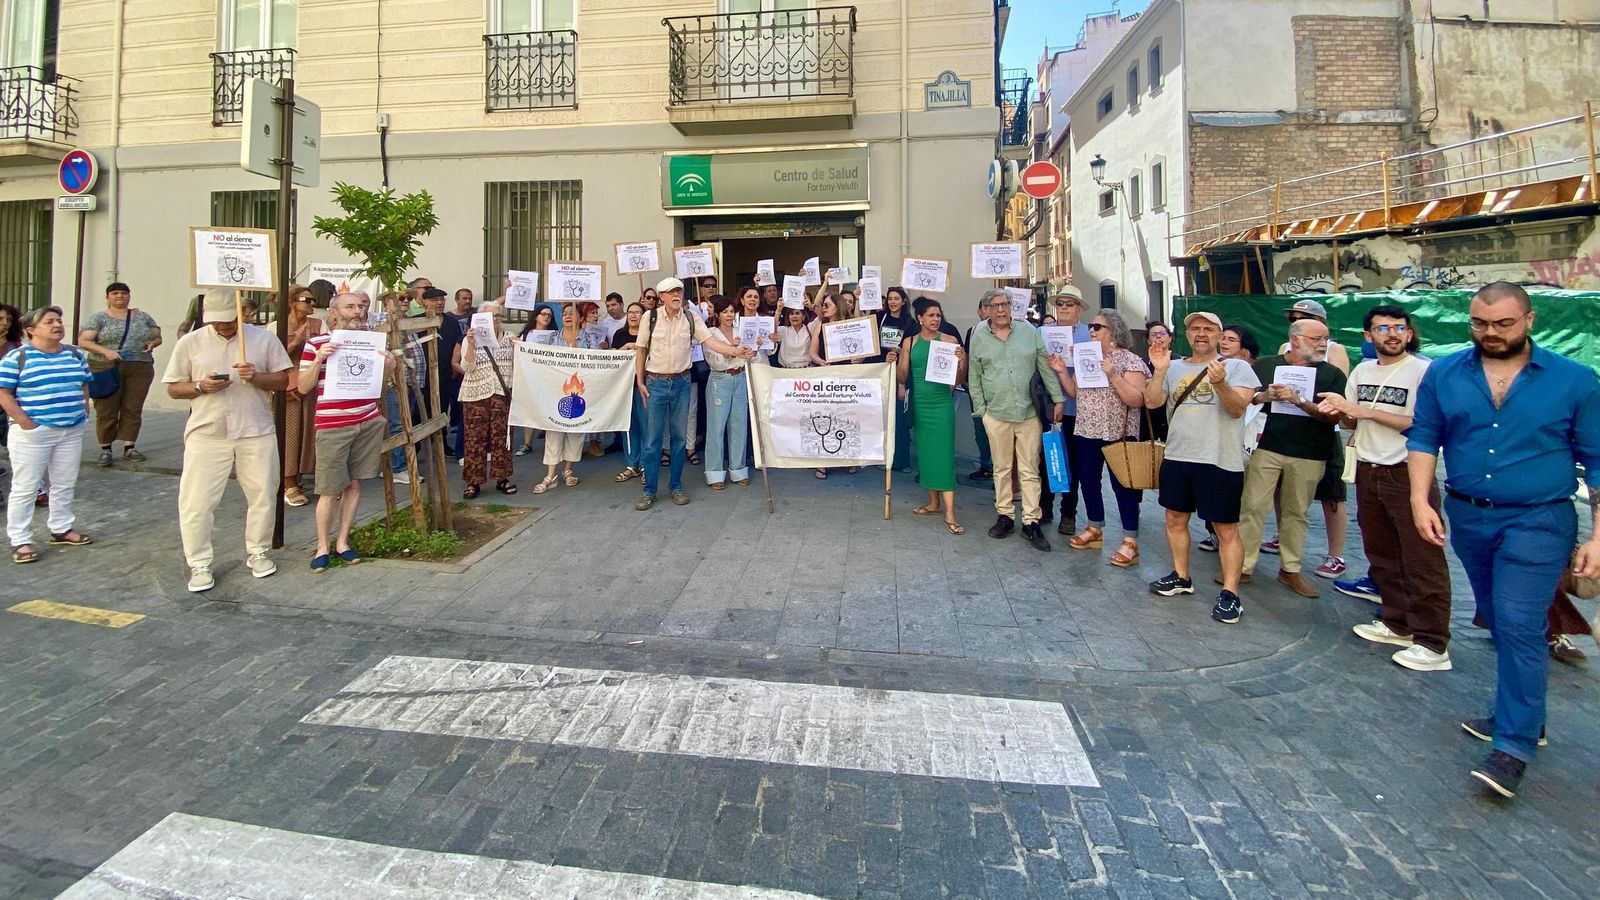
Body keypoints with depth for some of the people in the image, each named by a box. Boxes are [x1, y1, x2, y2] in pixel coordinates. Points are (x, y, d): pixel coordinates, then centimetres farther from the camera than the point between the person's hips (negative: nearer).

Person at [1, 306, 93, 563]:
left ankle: (61, 529, 28)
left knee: (65, 484, 14)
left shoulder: (75, 354, 9)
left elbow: (84, 386, 18)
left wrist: (84, 412, 7)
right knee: (25, 487, 1)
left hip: (72, 431, 6)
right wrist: (24, 422, -15)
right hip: (33, 433, -5)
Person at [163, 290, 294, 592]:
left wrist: (256, 377, -16)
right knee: (197, 502, -1)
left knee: (262, 497, 9)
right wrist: (201, 387, -14)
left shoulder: (264, 338, 2)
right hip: (206, 435, 0)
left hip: (256, 433, 1)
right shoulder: (190, 343, 3)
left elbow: (283, 380, 3)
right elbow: (173, 388, 6)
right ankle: (199, 564, 12)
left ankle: (258, 553, 27)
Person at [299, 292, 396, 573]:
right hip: (332, 427, -4)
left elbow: (381, 381, 18)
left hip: (368, 422, 4)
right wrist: (318, 359, -18)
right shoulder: (316, 344, -3)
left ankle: (342, 542, 22)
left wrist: (389, 365, -4)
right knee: (330, 490, 0)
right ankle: (322, 547, 16)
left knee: (354, 484, 9)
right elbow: (303, 387, -3)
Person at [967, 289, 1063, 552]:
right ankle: (1004, 515, 21)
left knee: (1030, 470, 2)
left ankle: (1031, 522, 8)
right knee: (1002, 468, 9)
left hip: (1029, 412, 0)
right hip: (996, 414, 0)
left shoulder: (1029, 331, 4)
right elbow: (974, 378, 7)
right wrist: (980, 409, 3)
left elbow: (1046, 367, 5)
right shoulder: (978, 337, 4)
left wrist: (1057, 399, 2)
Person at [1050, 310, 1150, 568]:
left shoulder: (1130, 361, -10)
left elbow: (1137, 400, -18)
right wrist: (1062, 372, -3)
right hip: (1087, 432, 7)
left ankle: (1130, 542, 5)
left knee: (1122, 484, -2)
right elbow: (1075, 392, 11)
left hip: (1117, 435, -6)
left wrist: (1113, 375, -27)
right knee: (1087, 479, 12)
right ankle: (1095, 530, 27)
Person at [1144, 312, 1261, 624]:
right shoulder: (1174, 367, 9)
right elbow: (1151, 402, 0)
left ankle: (1230, 593, 7)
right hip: (1177, 457, 5)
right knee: (1175, 519, 14)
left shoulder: (1237, 367, -2)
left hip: (1220, 461, -5)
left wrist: (1220, 384, -28)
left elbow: (1238, 408, -12)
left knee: (1226, 529, 0)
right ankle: (1181, 577, 30)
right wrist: (1159, 370, -12)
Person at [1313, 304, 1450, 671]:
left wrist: (1368, 411, -17)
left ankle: (1432, 644, 2)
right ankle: (1397, 624, 28)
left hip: (1408, 474, -7)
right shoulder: (1362, 371, 11)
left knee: (1421, 559, -4)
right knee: (1381, 554, 14)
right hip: (1368, 472, 7)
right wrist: (1340, 411, -4)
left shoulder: (1424, 371, -10)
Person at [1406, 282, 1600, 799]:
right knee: (1499, 623, 16)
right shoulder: (1443, 375, 2)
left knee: (1519, 626, -10)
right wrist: (1420, 499, -9)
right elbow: (1423, 438, 4)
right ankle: (1521, 713, 34)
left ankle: (1514, 746, 0)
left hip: (1537, 522, -3)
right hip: (1467, 518, 4)